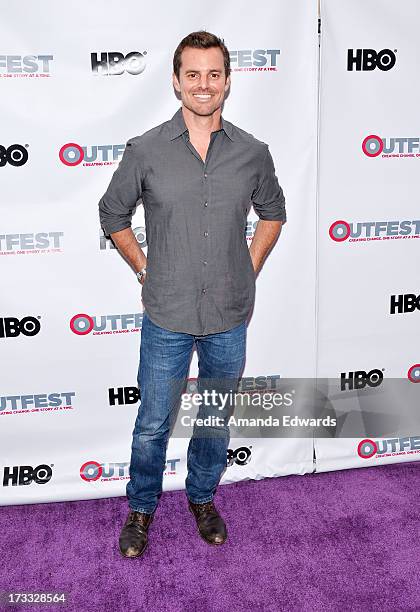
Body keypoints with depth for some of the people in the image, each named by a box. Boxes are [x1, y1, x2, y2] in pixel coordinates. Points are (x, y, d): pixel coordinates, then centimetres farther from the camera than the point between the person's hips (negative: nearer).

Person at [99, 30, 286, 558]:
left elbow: (272, 212, 15)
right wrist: (144, 270, 3)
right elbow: (113, 214, 7)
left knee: (216, 419, 18)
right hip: (167, 317, -1)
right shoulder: (145, 151, -7)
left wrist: (250, 270, 8)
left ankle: (202, 498, 43)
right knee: (152, 424, 11)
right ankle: (141, 509, 37)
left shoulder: (253, 153, -2)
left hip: (230, 318, 2)